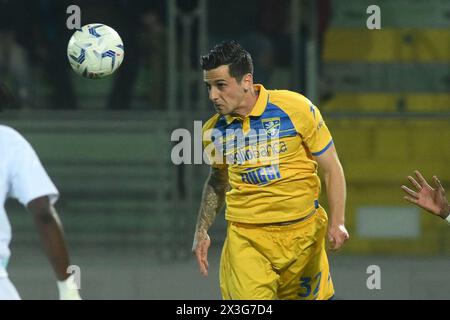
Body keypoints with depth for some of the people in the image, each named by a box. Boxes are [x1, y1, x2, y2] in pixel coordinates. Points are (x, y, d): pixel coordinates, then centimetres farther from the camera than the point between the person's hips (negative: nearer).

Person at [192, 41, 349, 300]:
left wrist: (337, 222, -10)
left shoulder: (295, 108, -9)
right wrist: (202, 231, 13)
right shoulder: (214, 131, 1)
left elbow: (332, 168, -2)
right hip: (245, 237, 1)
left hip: (303, 232, -1)